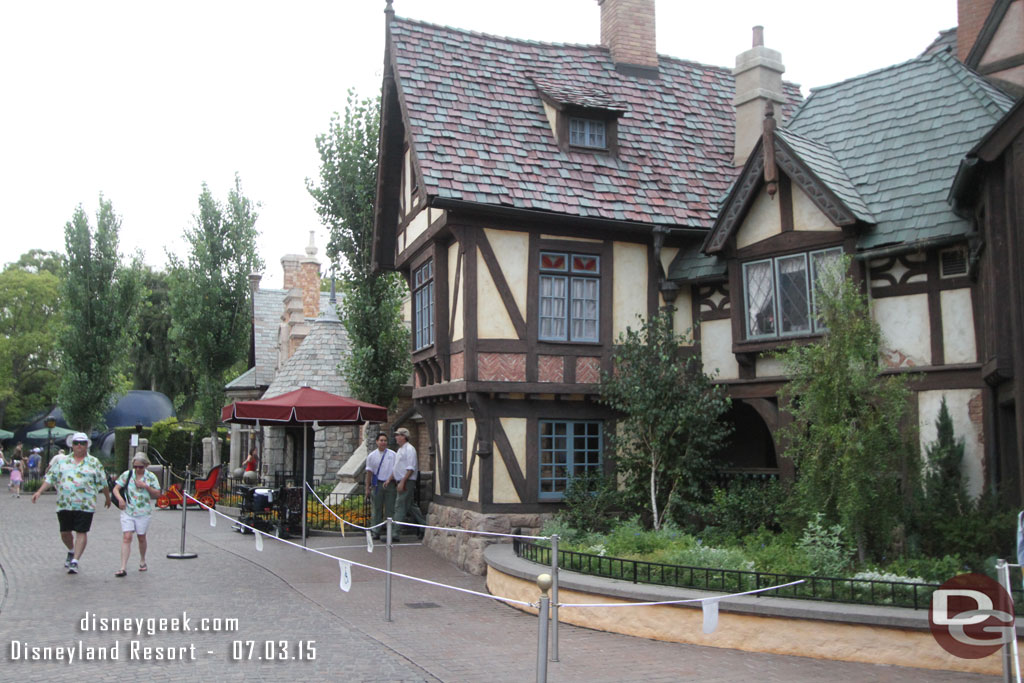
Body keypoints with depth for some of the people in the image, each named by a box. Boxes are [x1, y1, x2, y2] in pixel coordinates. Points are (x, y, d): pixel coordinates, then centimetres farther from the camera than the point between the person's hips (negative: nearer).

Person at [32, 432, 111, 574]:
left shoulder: (94, 463, 4)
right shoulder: (63, 462, 12)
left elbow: (103, 483, 9)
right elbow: (50, 478, 12)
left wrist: (108, 498, 13)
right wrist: (39, 491, 0)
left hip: (85, 505, -3)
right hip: (64, 504, 3)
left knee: (81, 532, -7)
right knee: (65, 532, 11)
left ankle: (75, 561, -3)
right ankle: (71, 552, 39)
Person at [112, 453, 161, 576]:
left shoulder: (151, 477, 1)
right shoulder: (127, 475, 2)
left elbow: (157, 494, 0)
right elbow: (116, 489, 3)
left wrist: (146, 486, -15)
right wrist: (120, 499, -16)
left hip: (143, 512, 0)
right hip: (127, 511, 0)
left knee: (141, 537, 12)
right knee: (126, 537, -10)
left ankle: (142, 561, 35)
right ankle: (123, 568, -12)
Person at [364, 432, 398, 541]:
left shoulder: (393, 455, 4)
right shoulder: (372, 456, 6)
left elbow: (395, 469, 3)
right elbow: (369, 472, 8)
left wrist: (389, 480, -10)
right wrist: (367, 487, 6)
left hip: (389, 484, 0)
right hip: (377, 484, 0)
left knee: (390, 509, 0)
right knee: (376, 509, 2)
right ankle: (376, 532, 8)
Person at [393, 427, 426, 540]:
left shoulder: (409, 449, -13)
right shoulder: (400, 449, 18)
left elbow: (411, 468, -19)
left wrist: (402, 482, -22)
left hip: (407, 482, -10)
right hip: (402, 482, 10)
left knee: (400, 508, -8)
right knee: (411, 506, 12)